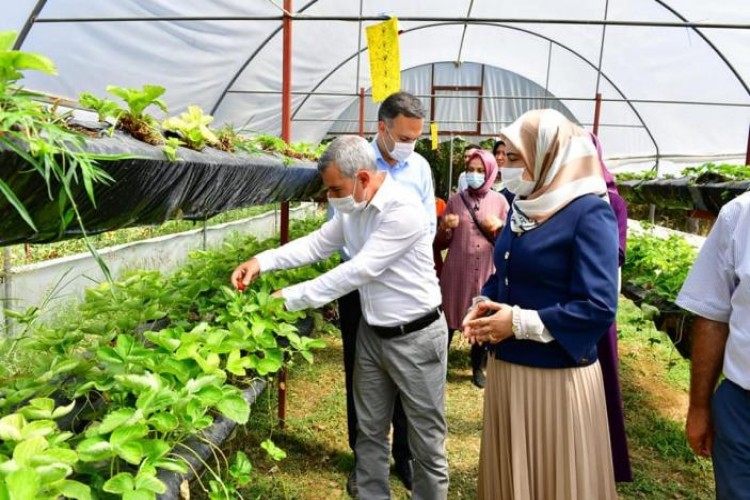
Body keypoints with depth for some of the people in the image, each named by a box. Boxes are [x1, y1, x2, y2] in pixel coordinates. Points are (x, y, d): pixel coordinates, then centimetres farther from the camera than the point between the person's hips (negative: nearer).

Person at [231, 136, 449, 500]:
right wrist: (263, 261, -8)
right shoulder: (352, 207, 0)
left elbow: (358, 271, -28)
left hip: (416, 337, -7)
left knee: (426, 439, 9)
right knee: (369, 430, 19)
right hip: (371, 332, 8)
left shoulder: (404, 211, -26)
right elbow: (318, 243, 7)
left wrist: (292, 298, -25)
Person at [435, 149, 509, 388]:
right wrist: (445, 228, -15)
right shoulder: (456, 200, 4)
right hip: (457, 271, 0)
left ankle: (478, 368, 26)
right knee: (448, 318, 4)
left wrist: (498, 228, -13)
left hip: (487, 271, 1)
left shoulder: (499, 201, 4)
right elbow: (440, 243, 5)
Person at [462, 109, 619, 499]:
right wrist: (484, 304, -2)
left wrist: (520, 323, -20)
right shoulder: (523, 207, 8)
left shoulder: (590, 213, -16)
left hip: (556, 377, -7)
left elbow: (598, 308, -22)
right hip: (505, 369, 7)